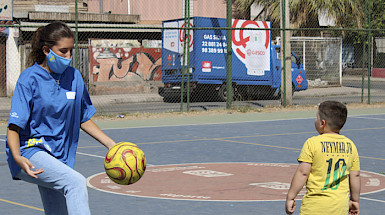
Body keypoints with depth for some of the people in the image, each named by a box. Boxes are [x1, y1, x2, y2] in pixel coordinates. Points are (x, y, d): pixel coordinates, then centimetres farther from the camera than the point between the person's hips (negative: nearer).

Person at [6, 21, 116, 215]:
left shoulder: (74, 77, 7)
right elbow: (14, 126, -14)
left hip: (58, 156, 7)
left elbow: (83, 119, 17)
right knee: (76, 182, -30)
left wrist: (112, 146, 11)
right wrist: (17, 157, -32)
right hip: (30, 152, -6)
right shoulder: (29, 79, -9)